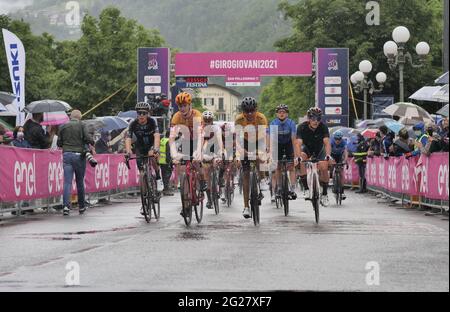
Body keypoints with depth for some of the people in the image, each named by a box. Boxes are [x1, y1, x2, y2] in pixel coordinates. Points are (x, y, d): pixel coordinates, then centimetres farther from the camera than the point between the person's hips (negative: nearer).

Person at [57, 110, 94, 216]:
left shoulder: (63, 127, 8)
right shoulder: (81, 126, -1)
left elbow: (59, 143, 10)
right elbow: (88, 139, -10)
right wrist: (92, 142, 11)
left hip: (66, 155, 2)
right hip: (79, 155, -1)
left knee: (67, 182, -3)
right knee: (80, 181, 10)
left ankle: (66, 205, -19)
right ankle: (81, 206, 20)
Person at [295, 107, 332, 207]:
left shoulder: (323, 127, -25)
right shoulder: (302, 127, -26)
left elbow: (327, 143, -34)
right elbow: (298, 144, -35)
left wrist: (328, 155, -52)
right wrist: (299, 157, -53)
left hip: (319, 149, 0)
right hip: (307, 148, 0)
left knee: (324, 168, -20)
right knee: (302, 159, -32)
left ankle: (324, 194, 0)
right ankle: (306, 189, -26)